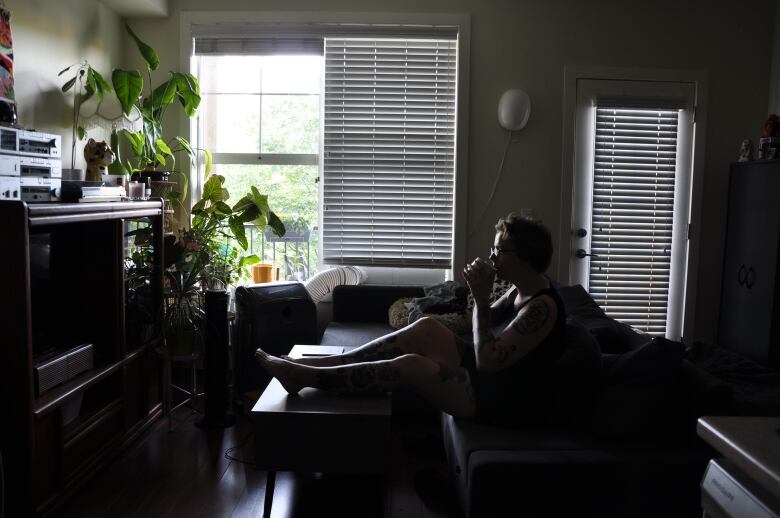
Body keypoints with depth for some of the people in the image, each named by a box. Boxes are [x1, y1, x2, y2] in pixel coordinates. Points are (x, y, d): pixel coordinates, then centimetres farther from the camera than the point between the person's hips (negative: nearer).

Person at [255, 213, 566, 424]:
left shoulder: (542, 306, -25)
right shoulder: (521, 288, 5)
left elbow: (488, 360, -29)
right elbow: (488, 326, 13)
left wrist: (481, 299, -27)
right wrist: (481, 294, -5)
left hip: (506, 399, -9)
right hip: (490, 372, 9)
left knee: (413, 366, -22)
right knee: (428, 328, -5)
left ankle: (303, 376, -14)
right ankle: (314, 365, -6)